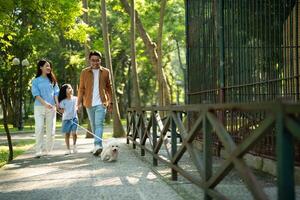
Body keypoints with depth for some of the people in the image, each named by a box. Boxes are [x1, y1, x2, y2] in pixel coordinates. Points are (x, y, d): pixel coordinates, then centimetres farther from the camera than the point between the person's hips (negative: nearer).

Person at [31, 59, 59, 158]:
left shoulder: (52, 80, 13)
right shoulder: (36, 81, 4)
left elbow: (56, 93, 8)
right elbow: (36, 94, -6)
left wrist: (57, 104, -8)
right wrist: (45, 103, -19)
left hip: (51, 107, 3)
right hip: (39, 107, -3)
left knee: (51, 130, 3)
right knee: (39, 129, -9)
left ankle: (48, 150, 13)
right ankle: (38, 151, -7)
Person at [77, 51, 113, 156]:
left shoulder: (105, 72, 5)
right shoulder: (84, 72, 5)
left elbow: (109, 88, 10)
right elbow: (81, 88, 6)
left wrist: (110, 102, 7)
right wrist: (79, 102, -3)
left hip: (101, 103, -2)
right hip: (89, 103, 2)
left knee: (99, 124, -15)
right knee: (93, 125, 11)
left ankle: (97, 145, -24)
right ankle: (97, 145, 22)